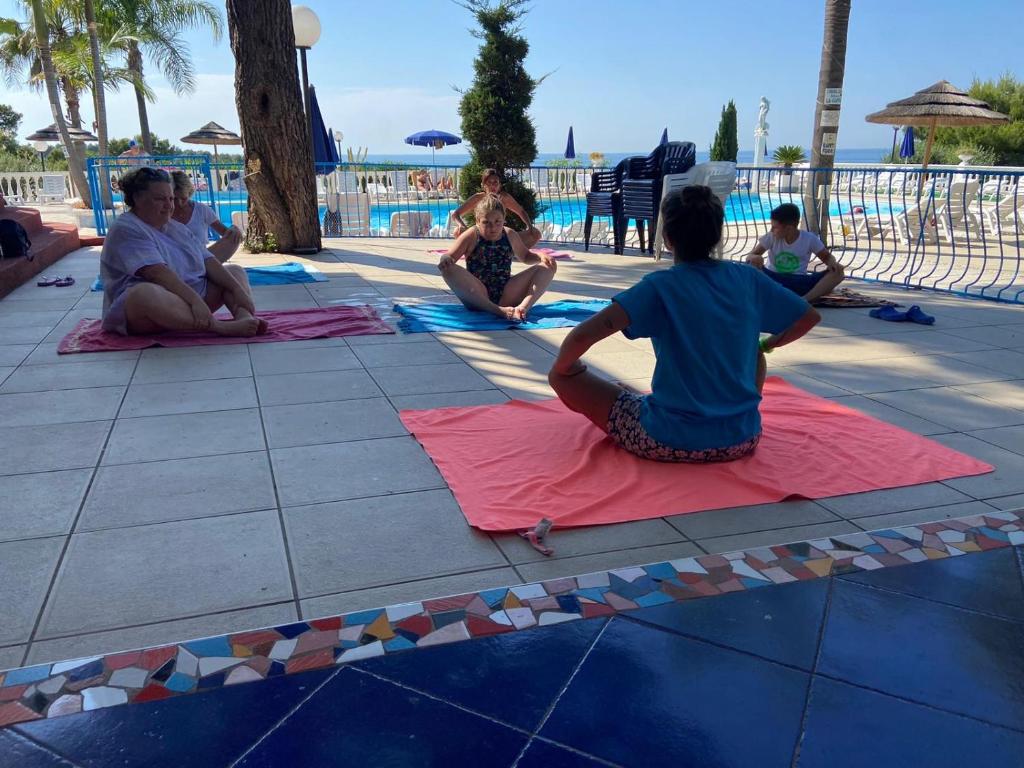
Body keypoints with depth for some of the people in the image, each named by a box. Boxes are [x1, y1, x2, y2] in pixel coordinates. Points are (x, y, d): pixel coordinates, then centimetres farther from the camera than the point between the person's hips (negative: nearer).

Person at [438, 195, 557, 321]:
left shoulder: (510, 235, 8)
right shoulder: (471, 237, -4)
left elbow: (525, 256, 23)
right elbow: (448, 258, -5)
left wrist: (541, 257, 2)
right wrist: (445, 259, -30)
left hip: (505, 296, 3)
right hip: (478, 297, -3)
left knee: (548, 267, -4)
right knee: (449, 269, -31)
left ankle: (523, 307, -33)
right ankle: (499, 311, -40)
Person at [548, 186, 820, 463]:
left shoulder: (660, 286, -12)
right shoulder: (747, 278, 0)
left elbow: (582, 335, -23)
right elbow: (810, 317, 14)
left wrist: (561, 368, -4)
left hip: (670, 443, -6)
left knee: (564, 375, 7)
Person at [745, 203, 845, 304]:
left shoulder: (809, 239, -4)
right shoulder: (772, 237, -2)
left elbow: (827, 257, 7)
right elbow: (750, 256, -4)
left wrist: (832, 262, -18)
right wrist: (754, 258, -30)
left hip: (799, 283, 0)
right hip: (772, 280, 0)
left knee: (837, 272, -21)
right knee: (754, 262, -28)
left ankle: (804, 300, -40)